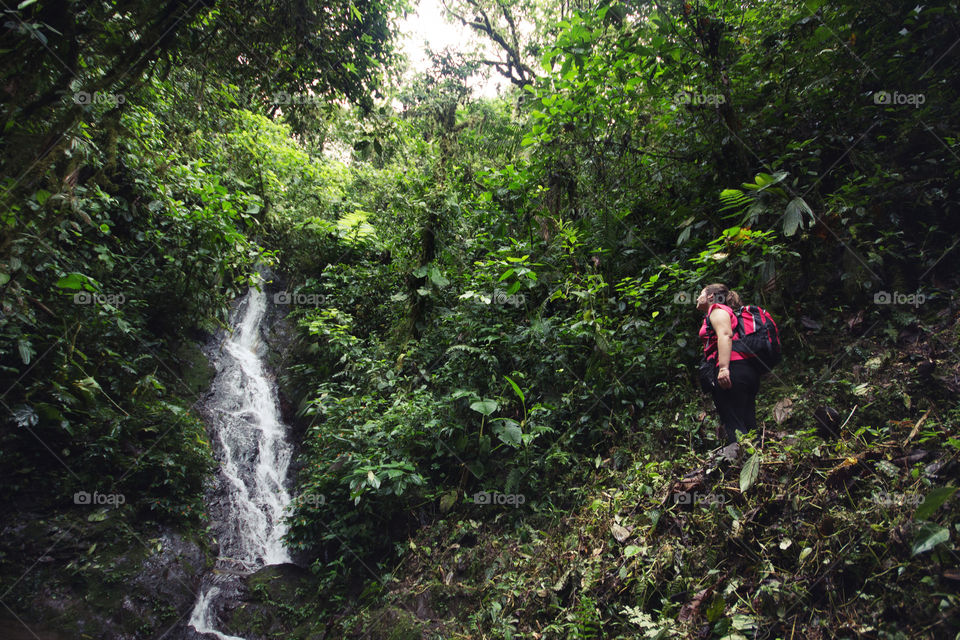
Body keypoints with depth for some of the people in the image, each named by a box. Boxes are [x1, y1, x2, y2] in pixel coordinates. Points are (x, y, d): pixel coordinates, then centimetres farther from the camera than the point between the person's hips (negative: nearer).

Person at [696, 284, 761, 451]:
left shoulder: (717, 310, 3)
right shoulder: (726, 312, 32)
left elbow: (725, 335, -15)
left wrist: (723, 367, -26)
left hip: (733, 369, -10)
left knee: (733, 425, -15)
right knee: (747, 425, 6)